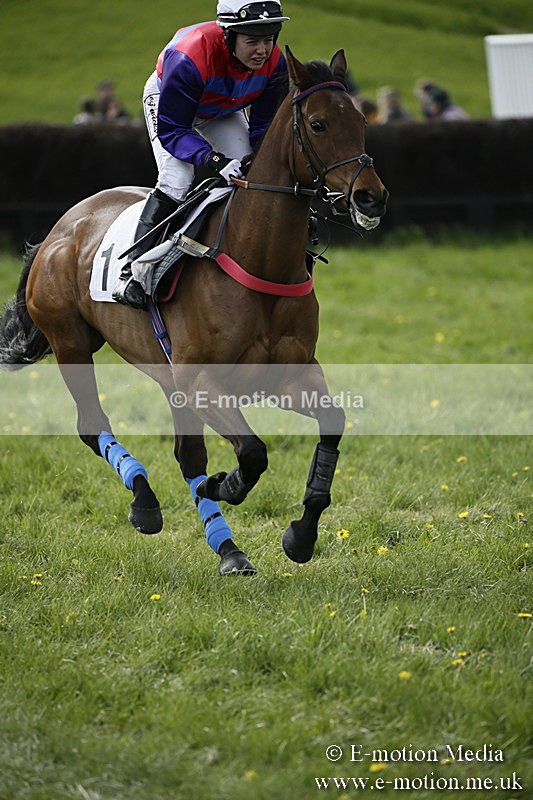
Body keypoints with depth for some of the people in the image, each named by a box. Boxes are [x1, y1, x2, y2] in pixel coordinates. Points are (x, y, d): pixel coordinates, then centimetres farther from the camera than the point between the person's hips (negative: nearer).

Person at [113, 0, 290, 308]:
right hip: (166, 100, -5)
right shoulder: (189, 58, -44)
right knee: (177, 177, -25)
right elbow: (171, 129, -38)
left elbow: (264, 128, -15)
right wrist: (214, 161, -50)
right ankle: (131, 271, -23)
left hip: (224, 111, 5)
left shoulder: (274, 64, -29)